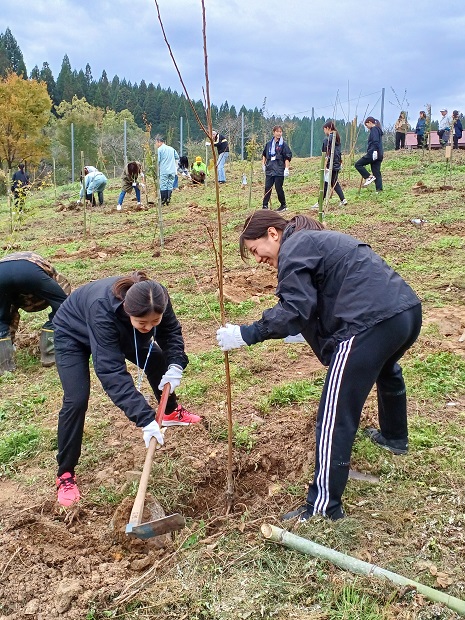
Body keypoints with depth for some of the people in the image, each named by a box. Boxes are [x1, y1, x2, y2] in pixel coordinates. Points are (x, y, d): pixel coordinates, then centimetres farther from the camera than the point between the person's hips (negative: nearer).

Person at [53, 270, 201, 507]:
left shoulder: (157, 300, -32)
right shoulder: (102, 310, -47)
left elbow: (171, 331, -12)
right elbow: (112, 373, -47)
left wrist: (175, 365, -30)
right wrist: (145, 419, -50)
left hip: (120, 330, 6)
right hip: (73, 334, -5)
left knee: (158, 361, 6)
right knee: (76, 400, -17)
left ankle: (171, 412, 36)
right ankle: (65, 474, -1)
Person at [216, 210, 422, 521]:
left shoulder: (294, 247, -4)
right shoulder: (319, 238, 24)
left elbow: (294, 309, -16)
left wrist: (246, 334, -12)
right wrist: (307, 329, 27)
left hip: (371, 323, -11)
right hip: (408, 310, 11)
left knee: (335, 417, -4)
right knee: (386, 370, 40)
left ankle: (324, 506, 2)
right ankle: (395, 437, 62)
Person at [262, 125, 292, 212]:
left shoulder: (284, 144, -3)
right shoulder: (269, 144, 10)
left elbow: (288, 158, -6)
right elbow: (264, 154, 23)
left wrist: (286, 169, -13)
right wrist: (263, 164, 14)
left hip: (279, 170, -4)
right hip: (269, 170, 4)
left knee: (278, 188, -1)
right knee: (267, 188, 0)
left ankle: (283, 205, 14)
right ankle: (265, 205, 3)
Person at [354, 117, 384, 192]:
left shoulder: (374, 129, -7)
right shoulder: (378, 129, 22)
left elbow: (375, 142, -19)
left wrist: (375, 151, -25)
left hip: (373, 154, -10)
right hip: (378, 155, 10)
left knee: (358, 164, -3)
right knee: (377, 173, 8)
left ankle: (369, 177, -10)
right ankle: (379, 189, 5)